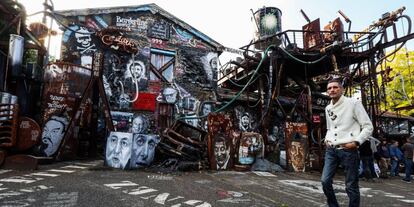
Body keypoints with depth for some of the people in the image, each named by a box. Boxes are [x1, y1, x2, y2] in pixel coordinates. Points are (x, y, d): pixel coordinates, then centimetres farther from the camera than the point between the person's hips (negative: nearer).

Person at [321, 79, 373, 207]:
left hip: (348, 150, -5)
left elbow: (368, 126, -4)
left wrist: (356, 142, -15)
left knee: (351, 186, 3)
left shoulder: (353, 103, -5)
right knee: (325, 181, 2)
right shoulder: (328, 108, 13)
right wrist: (326, 139, 10)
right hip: (331, 149, 6)